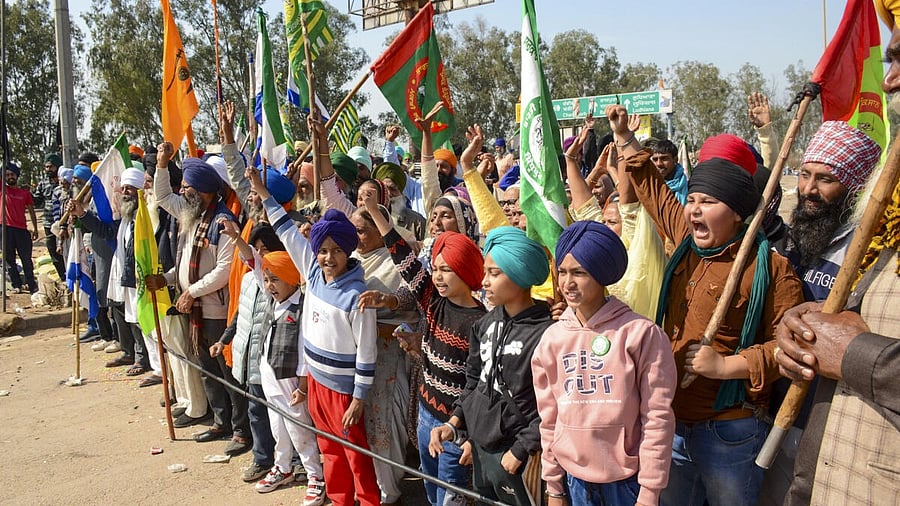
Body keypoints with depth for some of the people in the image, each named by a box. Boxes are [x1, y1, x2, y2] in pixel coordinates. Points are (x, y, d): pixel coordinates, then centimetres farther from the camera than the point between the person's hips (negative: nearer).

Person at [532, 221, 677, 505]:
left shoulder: (641, 334, -12)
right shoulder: (552, 338, 0)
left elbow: (657, 417, -9)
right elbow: (549, 418, 5)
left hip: (627, 478, -3)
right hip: (574, 477, 3)